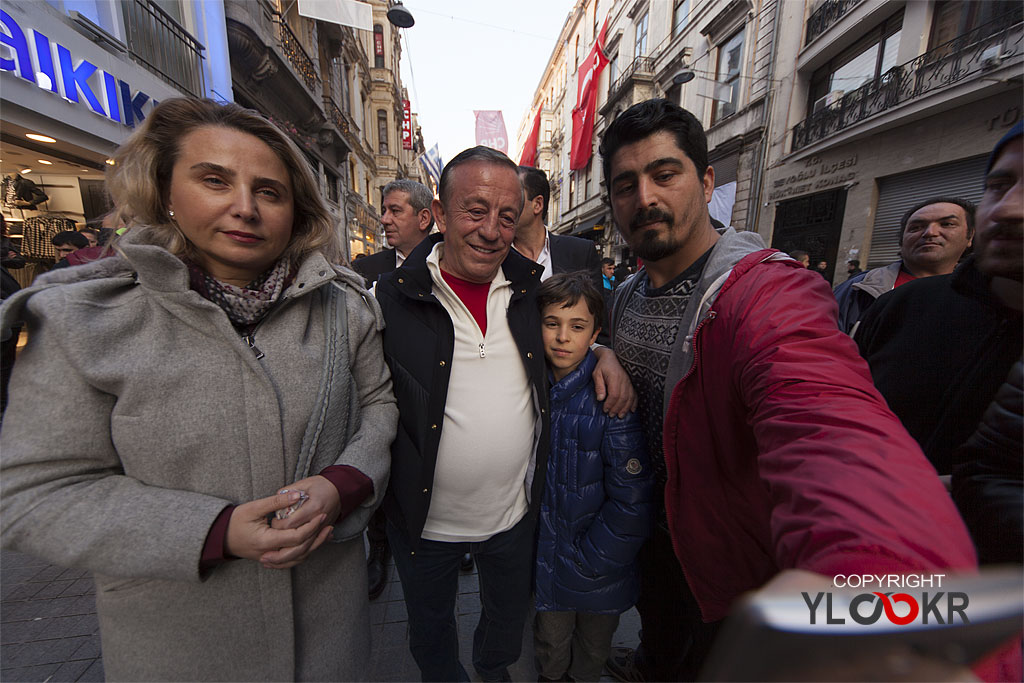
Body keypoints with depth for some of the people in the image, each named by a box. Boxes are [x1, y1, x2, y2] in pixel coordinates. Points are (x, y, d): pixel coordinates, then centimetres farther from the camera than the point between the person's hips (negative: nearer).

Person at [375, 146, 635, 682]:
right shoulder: (390, 297, -16)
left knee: (509, 618, 31)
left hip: (516, 513, 3)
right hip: (425, 519, -2)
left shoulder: (532, 287, -7)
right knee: (430, 633, 28)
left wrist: (604, 354, -9)